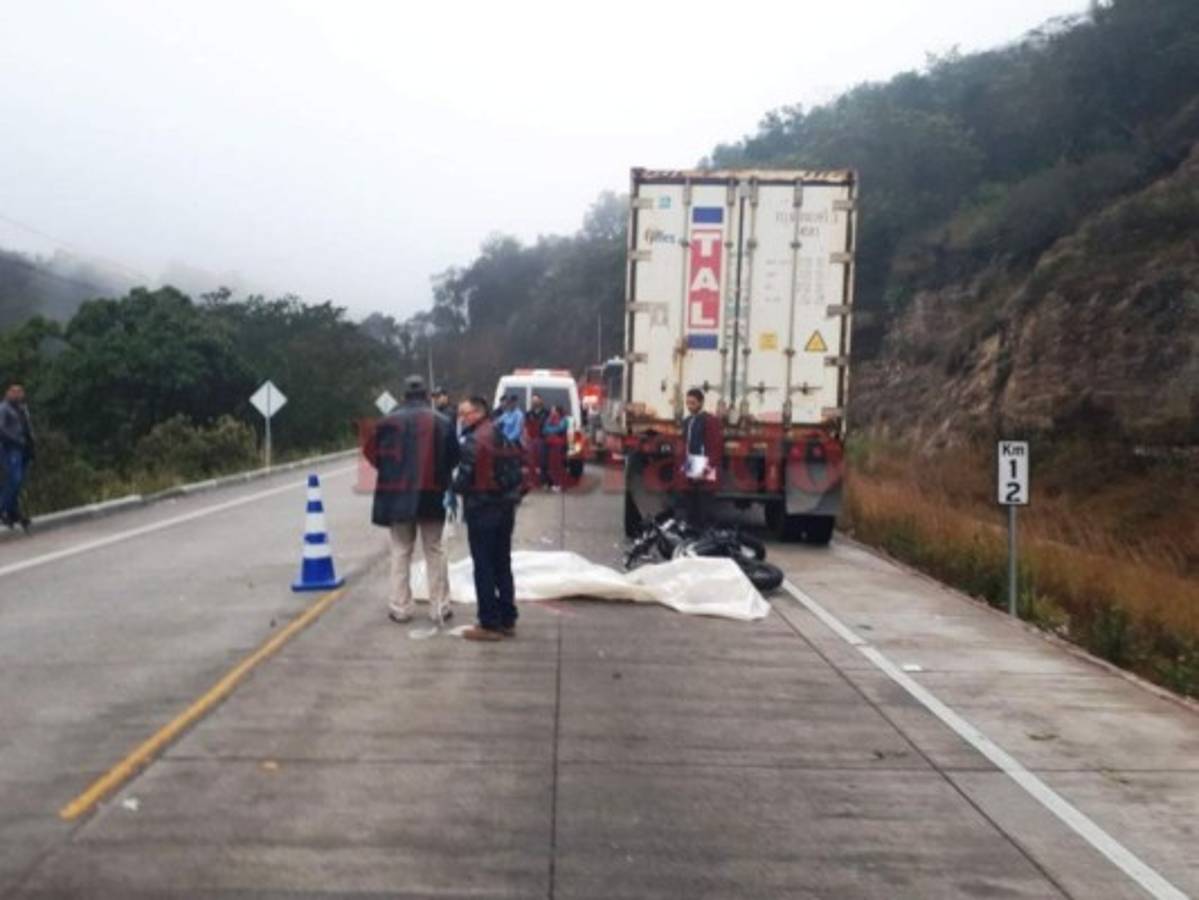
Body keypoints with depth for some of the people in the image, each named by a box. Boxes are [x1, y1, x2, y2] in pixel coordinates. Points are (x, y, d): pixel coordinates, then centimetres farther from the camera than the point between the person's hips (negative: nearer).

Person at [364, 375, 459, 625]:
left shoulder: (391, 422, -5)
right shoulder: (442, 422, -2)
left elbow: (373, 452, 0)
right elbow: (453, 458, 1)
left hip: (398, 494, -1)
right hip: (432, 494, 1)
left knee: (401, 551, 11)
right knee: (434, 551, 11)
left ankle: (401, 607, 10)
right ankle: (440, 608, 10)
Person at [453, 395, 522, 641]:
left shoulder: (473, 440, -16)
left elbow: (463, 480, -17)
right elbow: (518, 469, 13)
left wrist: (454, 486, 2)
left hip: (482, 510, -8)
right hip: (506, 506, 8)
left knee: (484, 568, -1)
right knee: (503, 566, 15)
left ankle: (489, 624, 1)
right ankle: (507, 621, 20)